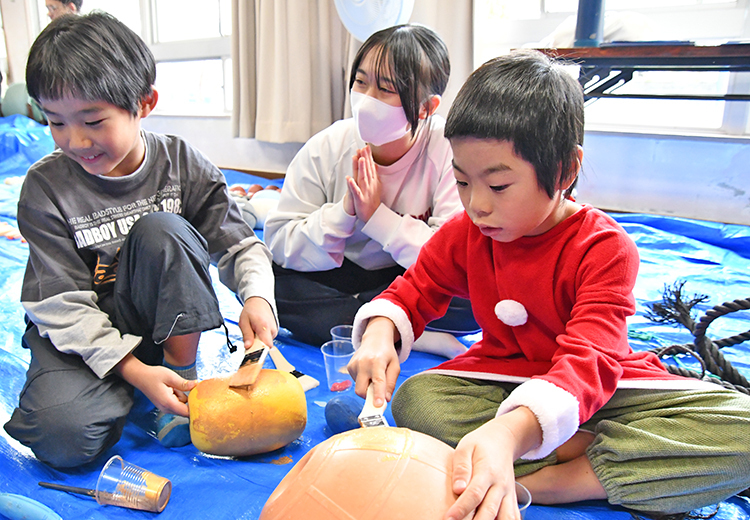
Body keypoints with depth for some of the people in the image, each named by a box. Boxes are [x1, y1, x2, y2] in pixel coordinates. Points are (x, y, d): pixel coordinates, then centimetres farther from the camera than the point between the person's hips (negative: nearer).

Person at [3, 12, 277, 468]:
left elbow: (241, 245, -4)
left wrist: (257, 295, -26)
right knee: (62, 437, -27)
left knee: (160, 229, -28)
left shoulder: (182, 165, -10)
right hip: (82, 331, -1)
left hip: (169, 321, 1)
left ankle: (184, 374, -15)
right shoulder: (45, 187, -13)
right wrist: (135, 371, -24)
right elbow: (65, 305, -14)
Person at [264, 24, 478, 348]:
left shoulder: (450, 150, -18)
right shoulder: (325, 149, -11)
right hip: (339, 279, 2)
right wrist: (344, 211, -28)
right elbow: (279, 245, -13)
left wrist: (378, 216, -28)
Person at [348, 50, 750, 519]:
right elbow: (413, 292, 6)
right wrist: (380, 331, -21)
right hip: (500, 379, 3)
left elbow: (586, 363, -34)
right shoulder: (466, 234, -4)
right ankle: (607, 450, -23)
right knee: (414, 400, -29)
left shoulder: (605, 248, -21)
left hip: (601, 388, -2)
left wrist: (509, 433, -54)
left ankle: (540, 481, -29)